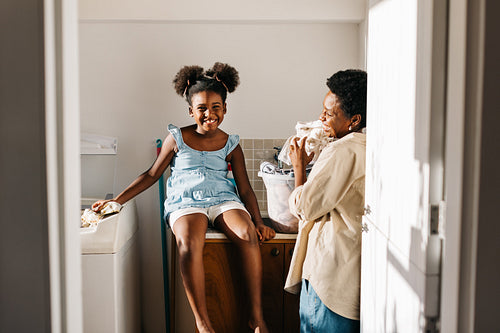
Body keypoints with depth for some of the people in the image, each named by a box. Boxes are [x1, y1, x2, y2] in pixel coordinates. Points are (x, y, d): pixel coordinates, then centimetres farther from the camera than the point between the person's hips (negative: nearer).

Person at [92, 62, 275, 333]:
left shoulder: (230, 144, 10)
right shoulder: (177, 138, 7)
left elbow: (245, 189, 10)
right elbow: (152, 174, 12)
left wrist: (258, 222, -4)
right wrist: (115, 201, 6)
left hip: (223, 199, 2)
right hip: (185, 202, -1)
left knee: (247, 235, -31)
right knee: (189, 242, -36)